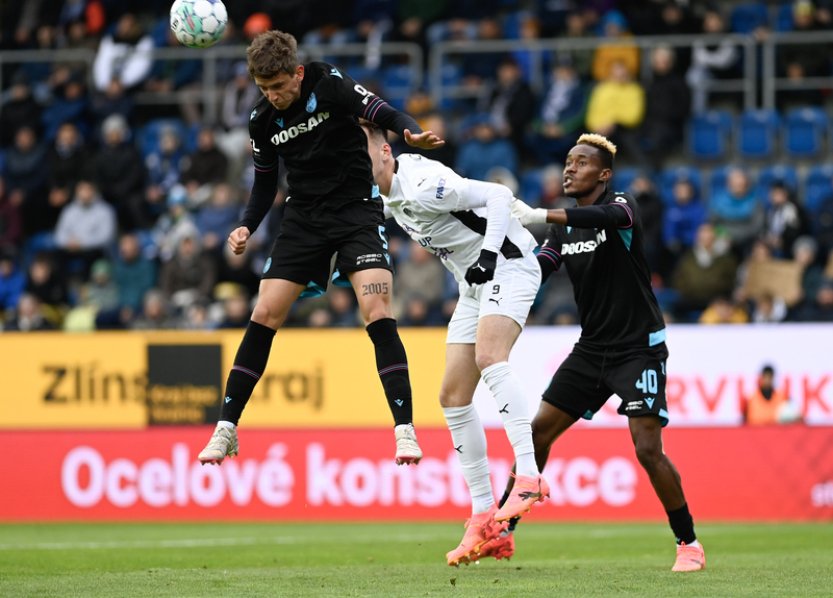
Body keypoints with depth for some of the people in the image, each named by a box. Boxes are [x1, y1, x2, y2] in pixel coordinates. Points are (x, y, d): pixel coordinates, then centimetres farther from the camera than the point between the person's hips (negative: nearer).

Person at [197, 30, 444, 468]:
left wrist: (413, 134, -41)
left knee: (377, 313, -19)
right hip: (303, 219, 4)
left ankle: (405, 429, -16)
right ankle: (226, 429, 6)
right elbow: (265, 183, 12)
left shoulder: (329, 84, -13)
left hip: (356, 211, -4)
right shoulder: (262, 120, -1)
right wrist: (247, 227, -4)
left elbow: (384, 114, -19)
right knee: (264, 316, -2)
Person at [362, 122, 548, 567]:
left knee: (488, 356, -34)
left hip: (508, 266, -10)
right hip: (475, 281, 10)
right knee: (453, 397, 4)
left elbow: (499, 195, -23)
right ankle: (485, 522, 6)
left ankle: (529, 478, -41)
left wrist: (489, 255, -27)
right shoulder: (390, 194, 5)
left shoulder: (423, 187, -24)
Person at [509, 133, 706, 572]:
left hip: (638, 349, -7)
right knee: (538, 432, 2)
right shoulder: (563, 227, 8)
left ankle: (688, 543, -2)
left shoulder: (622, 206, -13)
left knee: (648, 449, -16)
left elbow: (607, 217, -37)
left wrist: (540, 215, -48)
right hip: (591, 349, 7)